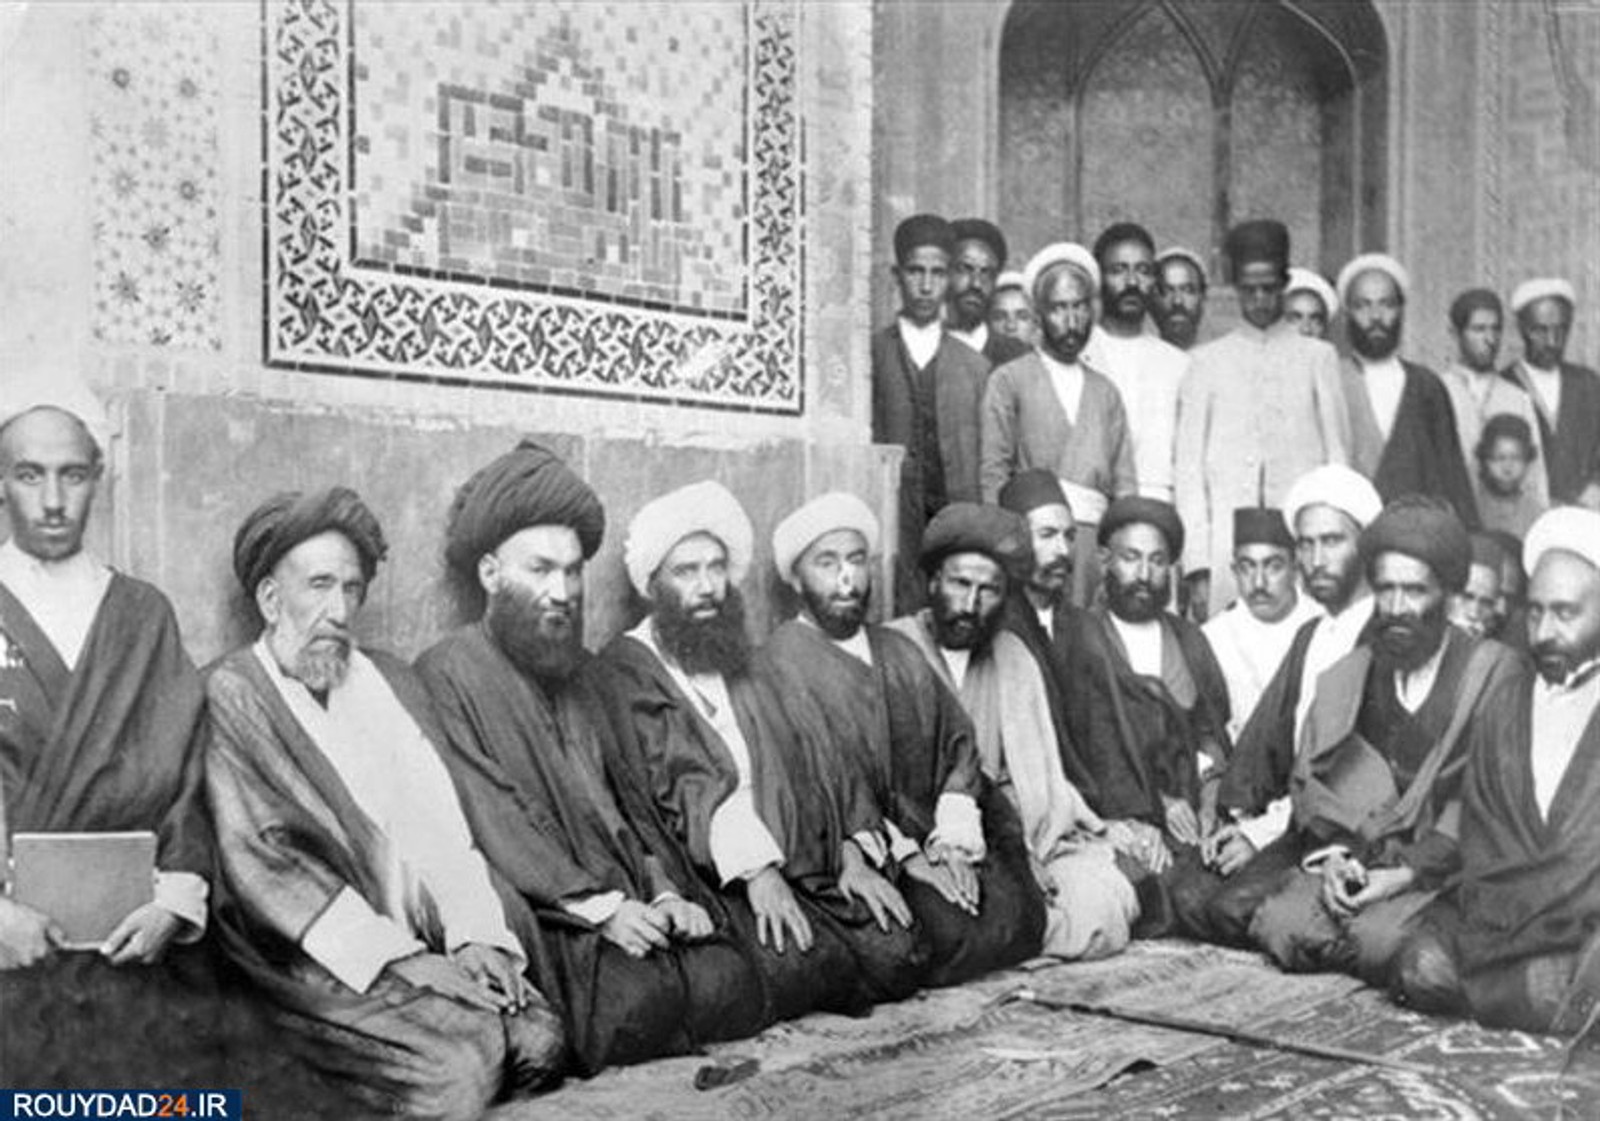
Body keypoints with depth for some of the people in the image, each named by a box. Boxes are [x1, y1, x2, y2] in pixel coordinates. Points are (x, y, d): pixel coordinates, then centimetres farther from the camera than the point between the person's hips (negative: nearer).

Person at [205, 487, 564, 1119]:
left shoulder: (388, 682, 17)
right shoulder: (231, 696, -2)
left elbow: (444, 823, 12)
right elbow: (261, 864, -10)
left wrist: (474, 934, -5)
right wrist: (398, 958, -15)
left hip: (425, 938, 5)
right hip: (313, 954, -5)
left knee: (538, 1039, -18)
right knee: (463, 1056, -25)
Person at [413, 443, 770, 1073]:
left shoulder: (583, 671, 22)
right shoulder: (447, 674, -2)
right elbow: (490, 821, -11)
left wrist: (664, 889, -1)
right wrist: (598, 906, -17)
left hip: (631, 900, 6)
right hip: (535, 913, -6)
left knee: (731, 983, -19)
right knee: (635, 997, -30)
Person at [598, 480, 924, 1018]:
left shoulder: (747, 663, 22)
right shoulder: (624, 670, 0)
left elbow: (805, 761, 18)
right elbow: (669, 784, -13)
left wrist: (850, 853, 3)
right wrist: (755, 871, -22)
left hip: (800, 869, 6)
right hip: (704, 883, -6)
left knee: (893, 951, -15)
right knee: (791, 963, -31)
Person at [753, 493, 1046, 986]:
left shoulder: (901, 653, 17)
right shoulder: (780, 664, -5)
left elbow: (957, 741, 11)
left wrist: (952, 837, -7)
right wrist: (903, 856, -18)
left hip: (930, 838, 7)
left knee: (1018, 917, -14)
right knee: (950, 930, -27)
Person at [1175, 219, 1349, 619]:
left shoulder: (1319, 357, 12)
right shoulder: (1205, 361, 11)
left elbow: (1337, 458, 9)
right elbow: (1189, 469, 7)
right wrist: (1196, 565, -2)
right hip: (1226, 547, 0)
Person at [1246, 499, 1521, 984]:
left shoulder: (1492, 670, 0)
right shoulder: (1346, 676, 14)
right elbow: (1309, 780, 12)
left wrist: (1407, 872, -16)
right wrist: (1333, 855, -8)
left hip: (1441, 867, -4)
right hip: (1353, 857, 4)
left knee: (1378, 939, -31)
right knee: (1278, 925, -23)